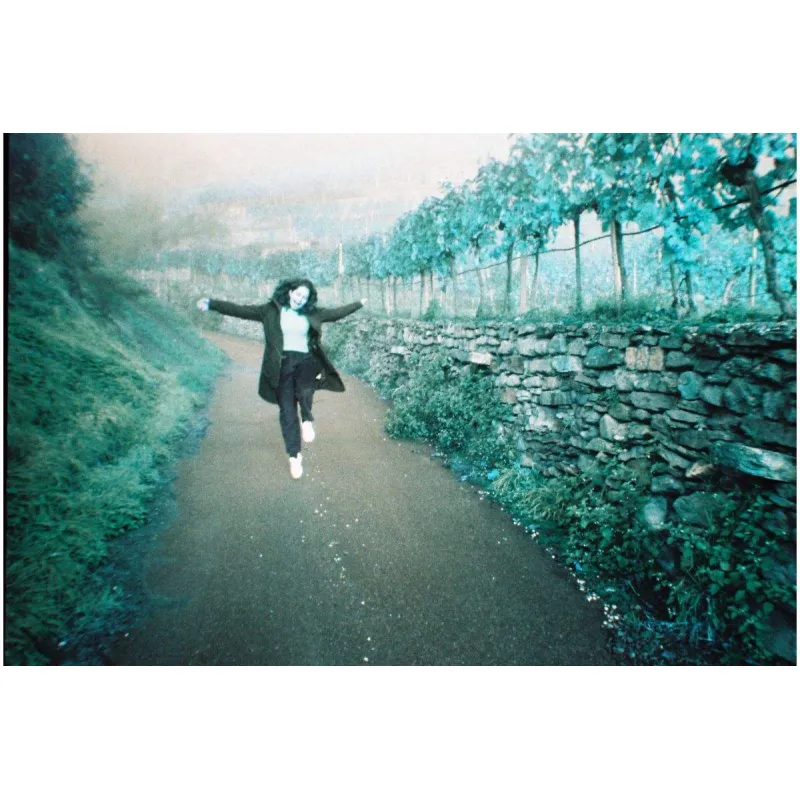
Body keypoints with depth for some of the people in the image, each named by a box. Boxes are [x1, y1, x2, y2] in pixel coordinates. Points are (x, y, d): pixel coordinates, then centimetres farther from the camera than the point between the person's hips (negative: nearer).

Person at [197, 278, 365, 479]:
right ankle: (294, 456, 11)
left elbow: (336, 313, 20)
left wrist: (359, 304, 23)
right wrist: (212, 304, -11)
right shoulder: (271, 310, 2)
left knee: (305, 392, -34)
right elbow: (241, 310, -3)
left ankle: (307, 421, -6)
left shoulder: (312, 313, 10)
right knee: (287, 411, 1)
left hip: (306, 361, 1)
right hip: (283, 364, -1)